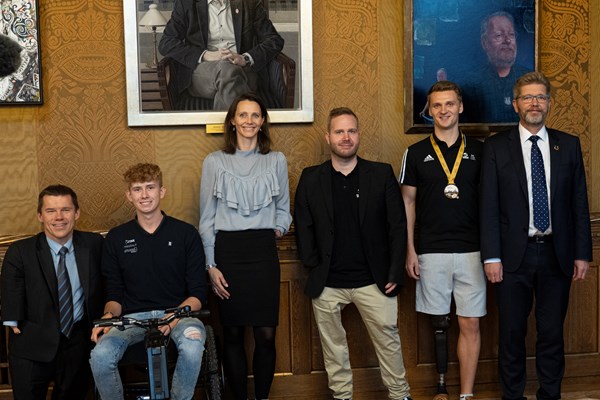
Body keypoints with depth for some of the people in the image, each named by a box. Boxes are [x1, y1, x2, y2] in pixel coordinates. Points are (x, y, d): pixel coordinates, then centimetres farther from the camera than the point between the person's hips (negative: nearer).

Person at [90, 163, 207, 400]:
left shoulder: (186, 233, 6)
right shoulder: (116, 238, 11)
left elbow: (198, 293, 3)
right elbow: (114, 293, 13)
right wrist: (109, 315, -10)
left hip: (178, 312, -1)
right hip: (132, 317, 1)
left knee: (192, 347, -36)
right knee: (100, 356, -29)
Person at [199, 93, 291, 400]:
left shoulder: (276, 160, 9)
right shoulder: (214, 161, 5)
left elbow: (284, 210, 18)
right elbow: (206, 219, 5)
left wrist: (276, 230, -2)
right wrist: (211, 265, -1)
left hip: (264, 251, 1)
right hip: (227, 251, -1)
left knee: (266, 334, -2)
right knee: (233, 333, 3)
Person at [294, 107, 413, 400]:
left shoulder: (382, 174, 2)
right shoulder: (311, 179, 4)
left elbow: (398, 226, 1)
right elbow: (303, 229, 6)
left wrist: (394, 274, -4)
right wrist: (313, 267, -4)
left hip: (373, 280, -1)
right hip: (327, 283, 1)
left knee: (388, 339, 5)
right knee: (333, 345, 10)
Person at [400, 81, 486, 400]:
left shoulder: (478, 151, 6)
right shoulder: (416, 153, 4)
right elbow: (408, 203, 6)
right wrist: (410, 251, -1)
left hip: (471, 251, 1)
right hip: (431, 252, 0)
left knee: (470, 324, 2)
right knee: (439, 323, 7)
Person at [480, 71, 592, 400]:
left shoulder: (569, 145, 7)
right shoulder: (496, 147, 1)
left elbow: (579, 203, 6)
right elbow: (488, 206, -3)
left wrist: (582, 253, 2)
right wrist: (491, 257, -8)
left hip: (556, 254, 2)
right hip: (514, 254, -1)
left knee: (552, 332, 8)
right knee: (512, 333, 6)